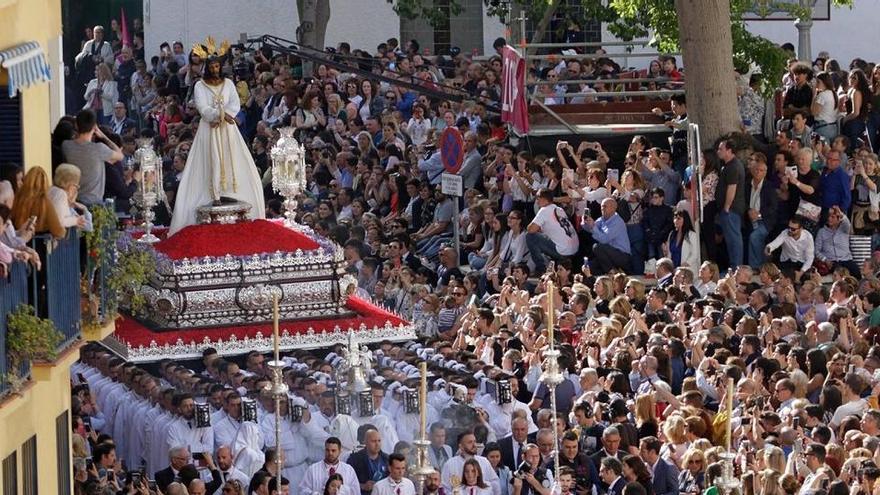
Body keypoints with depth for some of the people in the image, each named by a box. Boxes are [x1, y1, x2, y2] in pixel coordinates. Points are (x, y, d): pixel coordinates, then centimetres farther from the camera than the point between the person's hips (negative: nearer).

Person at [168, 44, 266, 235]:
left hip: (227, 128, 3)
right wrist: (221, 114, -23)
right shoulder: (200, 86, 1)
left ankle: (230, 194, -2)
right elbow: (203, 108, -9)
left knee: (231, 160, -2)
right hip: (209, 129, -3)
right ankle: (215, 196, -14)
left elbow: (235, 104, 2)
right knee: (213, 161, -10)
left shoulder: (228, 84, 10)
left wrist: (221, 116, -12)